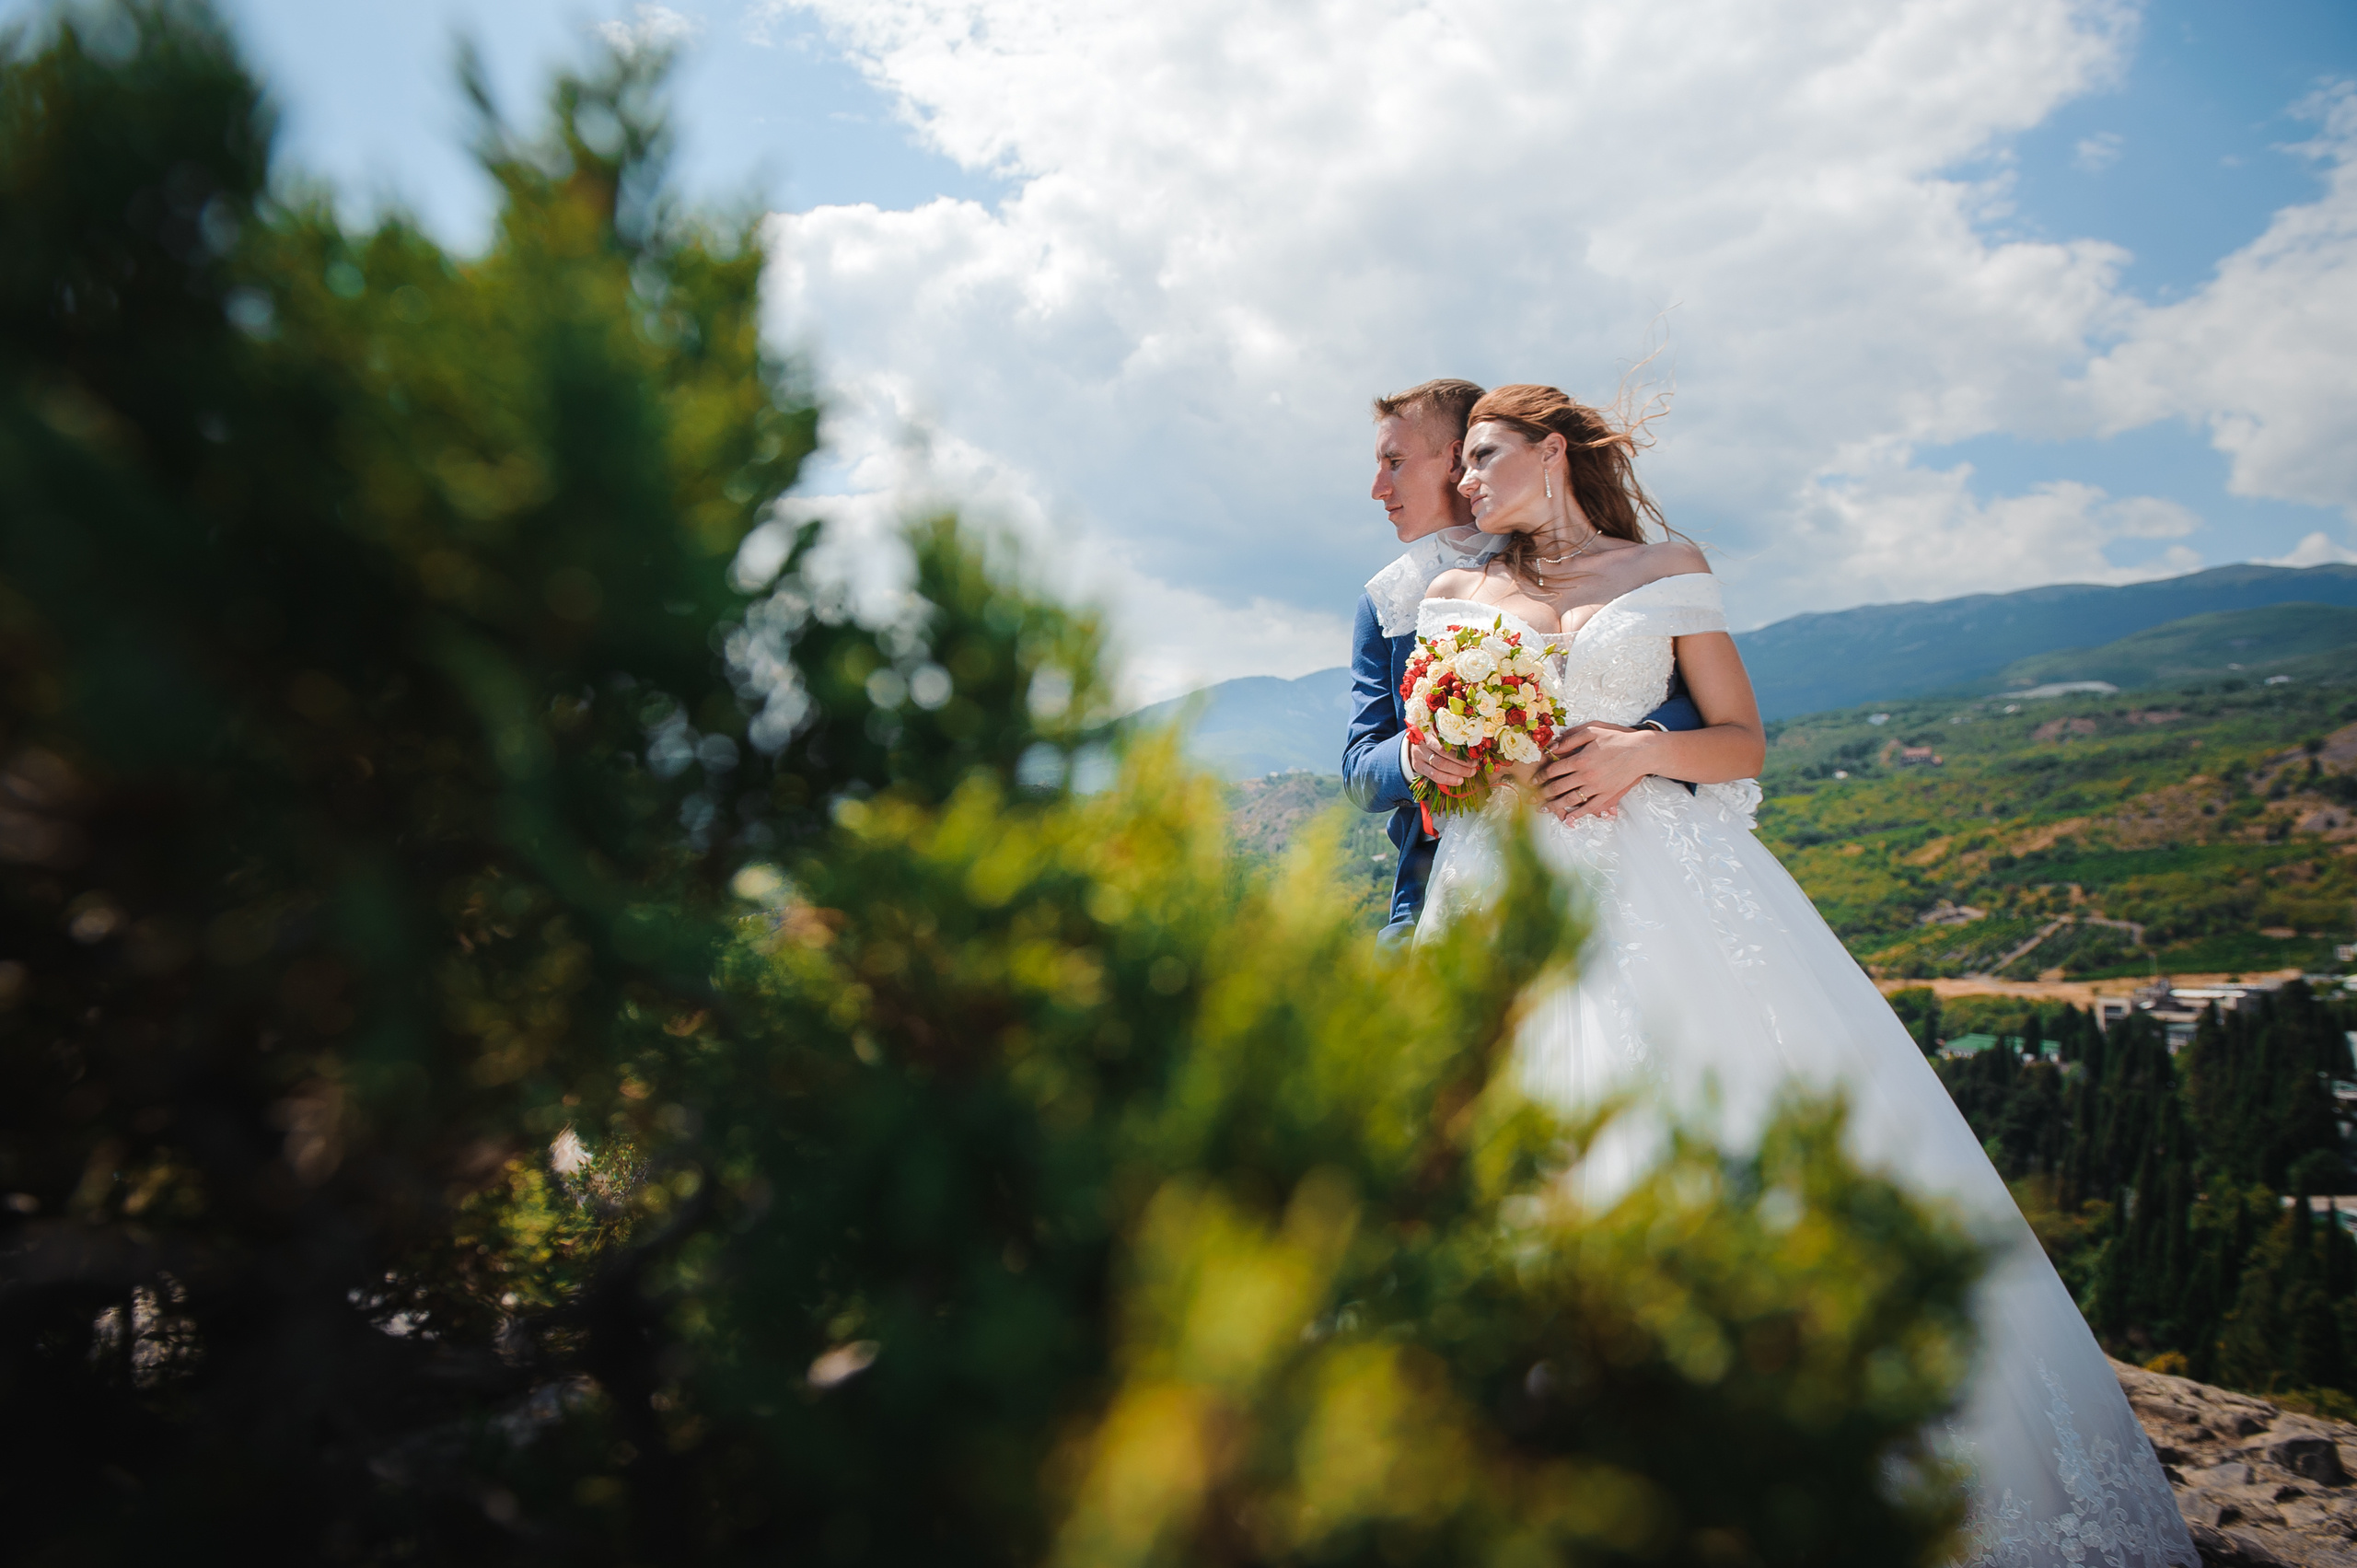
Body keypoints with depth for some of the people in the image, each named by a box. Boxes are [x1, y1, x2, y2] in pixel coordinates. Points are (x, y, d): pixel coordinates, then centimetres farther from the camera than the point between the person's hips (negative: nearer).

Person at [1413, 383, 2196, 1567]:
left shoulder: (1668, 569, 10)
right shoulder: (1455, 594, 16)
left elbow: (1744, 742, 8)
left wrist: (1641, 751, -9)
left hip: (1660, 885, -1)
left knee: (1727, 1115, -8)